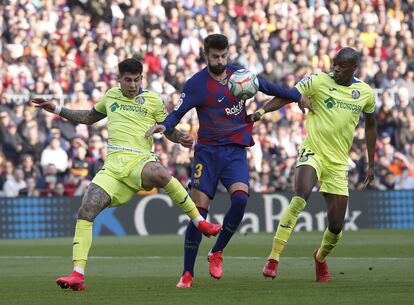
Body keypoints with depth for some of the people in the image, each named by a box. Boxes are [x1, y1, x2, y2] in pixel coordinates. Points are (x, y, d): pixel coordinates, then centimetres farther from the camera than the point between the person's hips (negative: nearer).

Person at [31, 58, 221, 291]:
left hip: (140, 160, -4)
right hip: (113, 165, 4)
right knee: (86, 210, -17)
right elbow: (89, 117, 38)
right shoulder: (111, 96, 21)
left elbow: (169, 130, 13)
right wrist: (56, 110, 33)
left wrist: (182, 138, -10)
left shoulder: (153, 99, 9)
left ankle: (200, 222, -26)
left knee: (158, 174, -41)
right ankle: (78, 274, -16)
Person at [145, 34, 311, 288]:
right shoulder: (196, 84, -6)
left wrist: (298, 97, 23)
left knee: (240, 199, -22)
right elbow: (178, 113, -8)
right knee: (199, 211, -7)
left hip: (236, 152, 2)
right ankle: (188, 274, 3)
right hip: (208, 152, -2)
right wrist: (165, 126, -29)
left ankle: (217, 253, 0)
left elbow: (267, 87, 20)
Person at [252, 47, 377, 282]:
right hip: (313, 152, -4)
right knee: (301, 196, -32)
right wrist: (262, 111, -30)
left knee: (336, 225, 3)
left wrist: (371, 164, 18)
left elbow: (371, 125, 19)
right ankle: (274, 258, -31)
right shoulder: (319, 81, -6)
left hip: (338, 162, 4)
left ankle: (321, 257, 39)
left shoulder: (365, 93, 4)